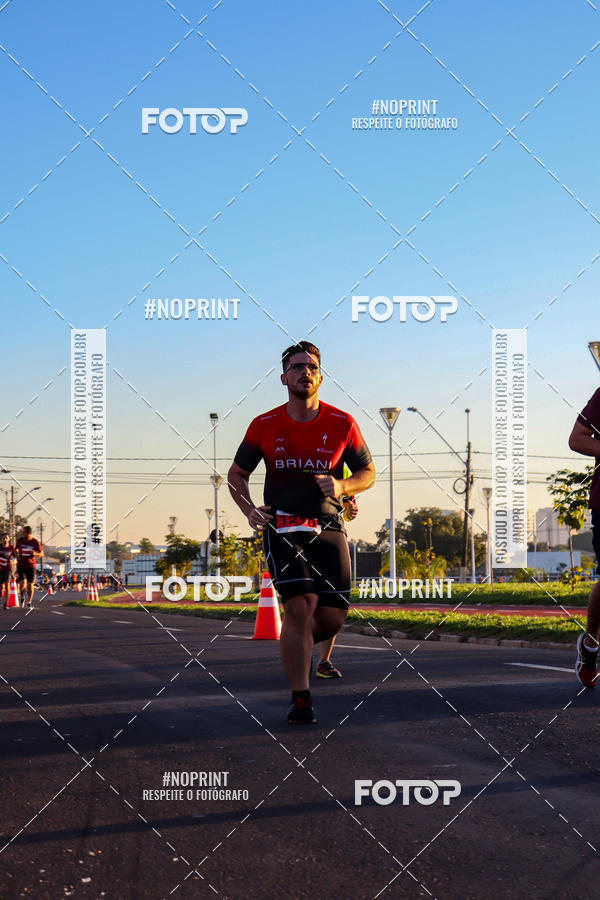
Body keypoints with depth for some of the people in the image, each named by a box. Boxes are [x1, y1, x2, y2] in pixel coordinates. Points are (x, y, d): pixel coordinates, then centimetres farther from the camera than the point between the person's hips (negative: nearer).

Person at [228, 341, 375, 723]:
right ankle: (301, 699, -9)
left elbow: (368, 472, 11)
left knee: (333, 618, -2)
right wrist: (249, 510, -3)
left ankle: (297, 645, 34)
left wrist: (342, 485, -11)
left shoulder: (342, 424, 2)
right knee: (300, 606, -18)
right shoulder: (264, 426, 2)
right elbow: (236, 473, 15)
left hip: (329, 526, 2)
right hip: (282, 526, -2)